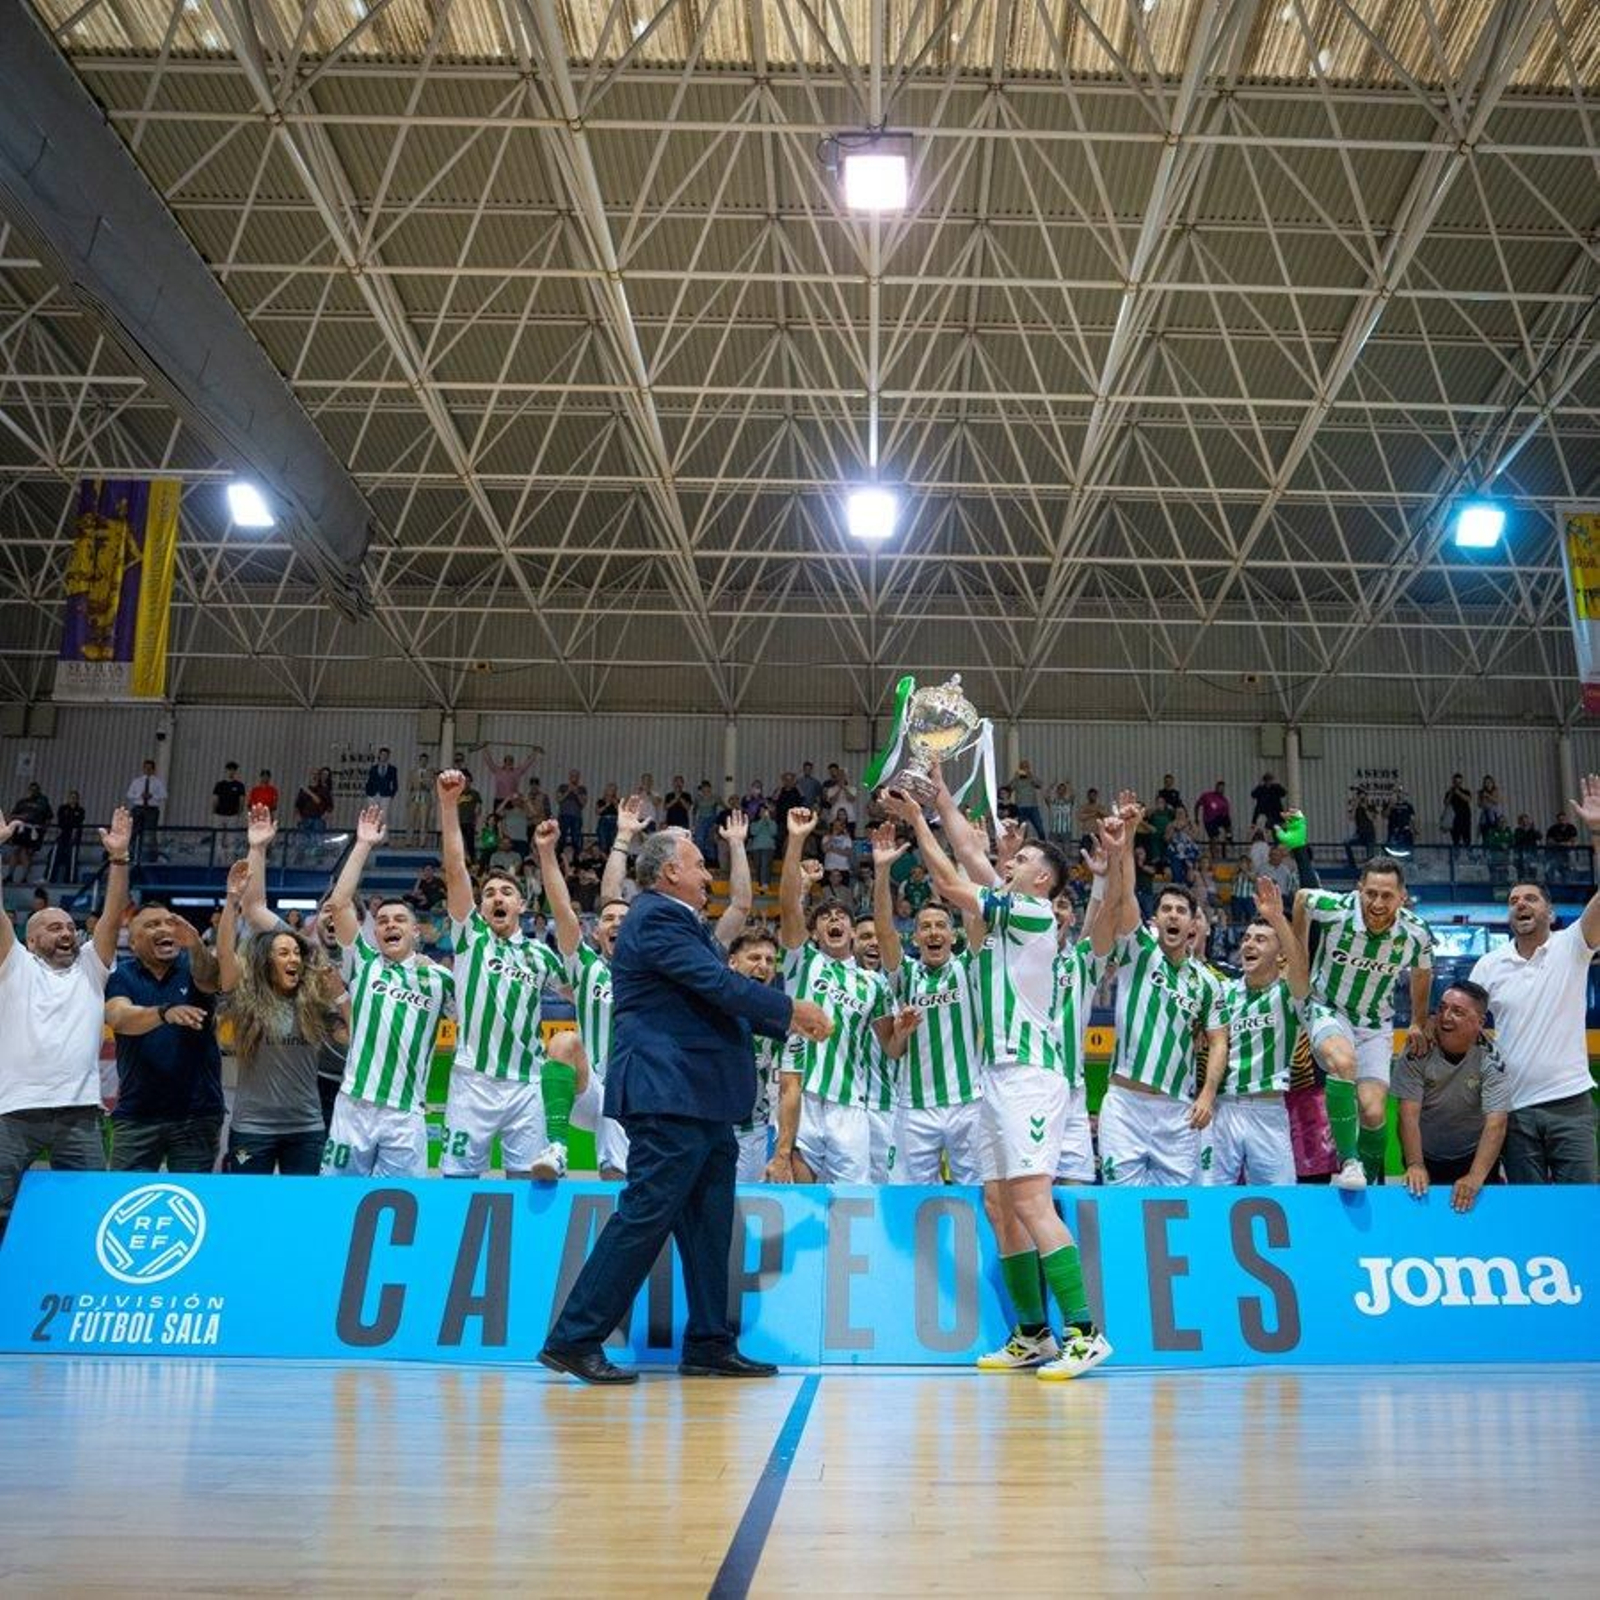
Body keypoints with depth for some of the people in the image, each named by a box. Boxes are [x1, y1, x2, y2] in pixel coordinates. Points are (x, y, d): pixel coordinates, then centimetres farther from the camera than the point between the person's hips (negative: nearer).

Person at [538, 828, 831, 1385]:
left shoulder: (681, 921, 21)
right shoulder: (657, 918, -12)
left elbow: (722, 999, 24)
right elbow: (720, 984, -19)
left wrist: (787, 1023, 18)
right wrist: (792, 1008, -9)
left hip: (702, 1103, 11)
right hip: (669, 1095, -11)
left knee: (708, 1227, 12)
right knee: (644, 1217, -6)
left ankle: (710, 1347, 19)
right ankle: (573, 1339, 2)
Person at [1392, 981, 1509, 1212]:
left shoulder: (1491, 1061, -14)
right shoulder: (1418, 1052, -14)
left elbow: (1495, 1125, -22)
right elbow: (1409, 1115, -17)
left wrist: (1475, 1178, -34)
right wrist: (1415, 1165, -31)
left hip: (1475, 1158, 0)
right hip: (1425, 1158, 0)